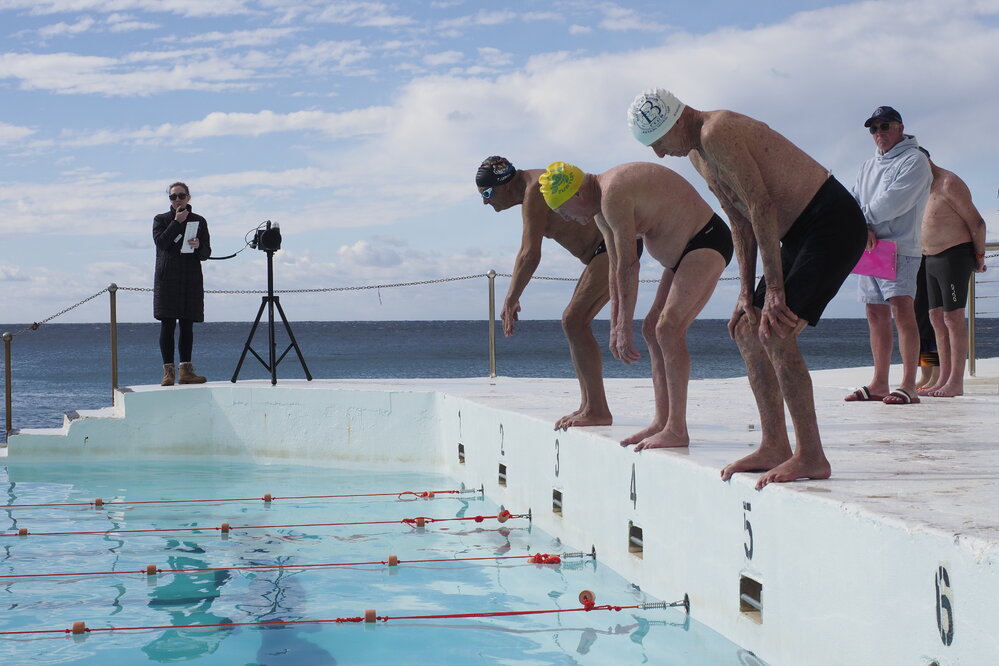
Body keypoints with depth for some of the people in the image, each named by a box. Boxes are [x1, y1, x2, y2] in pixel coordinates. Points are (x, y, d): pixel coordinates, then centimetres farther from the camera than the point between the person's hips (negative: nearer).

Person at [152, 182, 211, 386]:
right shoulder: (161, 220, 9)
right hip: (167, 279, -2)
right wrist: (177, 222, -9)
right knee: (167, 325, -7)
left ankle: (186, 371, 5)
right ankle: (168, 371, -6)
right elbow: (161, 242, -10)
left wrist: (198, 246, -15)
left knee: (187, 326, 3)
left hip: (191, 280, 2)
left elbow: (206, 253, 7)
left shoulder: (199, 221, 13)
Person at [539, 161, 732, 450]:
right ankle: (662, 422, 11)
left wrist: (625, 328, -19)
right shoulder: (601, 210, 11)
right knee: (653, 329, 9)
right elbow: (616, 268, 15)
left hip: (707, 242, -11)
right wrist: (615, 326, 13)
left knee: (668, 328, -20)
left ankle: (677, 430, -20)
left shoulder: (613, 195, -22)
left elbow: (629, 266, -23)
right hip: (684, 252, 11)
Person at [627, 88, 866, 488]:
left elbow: (762, 207, -22)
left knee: (776, 332, -18)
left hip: (833, 225, -11)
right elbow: (741, 221, 16)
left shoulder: (717, 133, -18)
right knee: (748, 328, 11)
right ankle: (774, 447, 15)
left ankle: (812, 457, -15)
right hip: (799, 234, 11)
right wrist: (747, 291, 9)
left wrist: (774, 290, -21)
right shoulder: (698, 153, 13)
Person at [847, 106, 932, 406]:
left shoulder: (914, 161, -2)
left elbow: (894, 201, -15)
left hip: (900, 248, -7)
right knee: (876, 316, 7)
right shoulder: (868, 166, 22)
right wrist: (863, 227, -10)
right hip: (868, 248, 8)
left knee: (902, 310, -16)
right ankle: (879, 383, 11)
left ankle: (908, 386, -19)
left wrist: (863, 217, -5)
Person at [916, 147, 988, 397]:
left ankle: (956, 382, -9)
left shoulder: (949, 184, -12)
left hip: (954, 256, -9)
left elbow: (977, 223, -13)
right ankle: (944, 379, 10)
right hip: (932, 260, 9)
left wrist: (979, 257, -7)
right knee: (937, 318, 7)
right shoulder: (925, 189, 16)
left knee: (953, 317, -9)